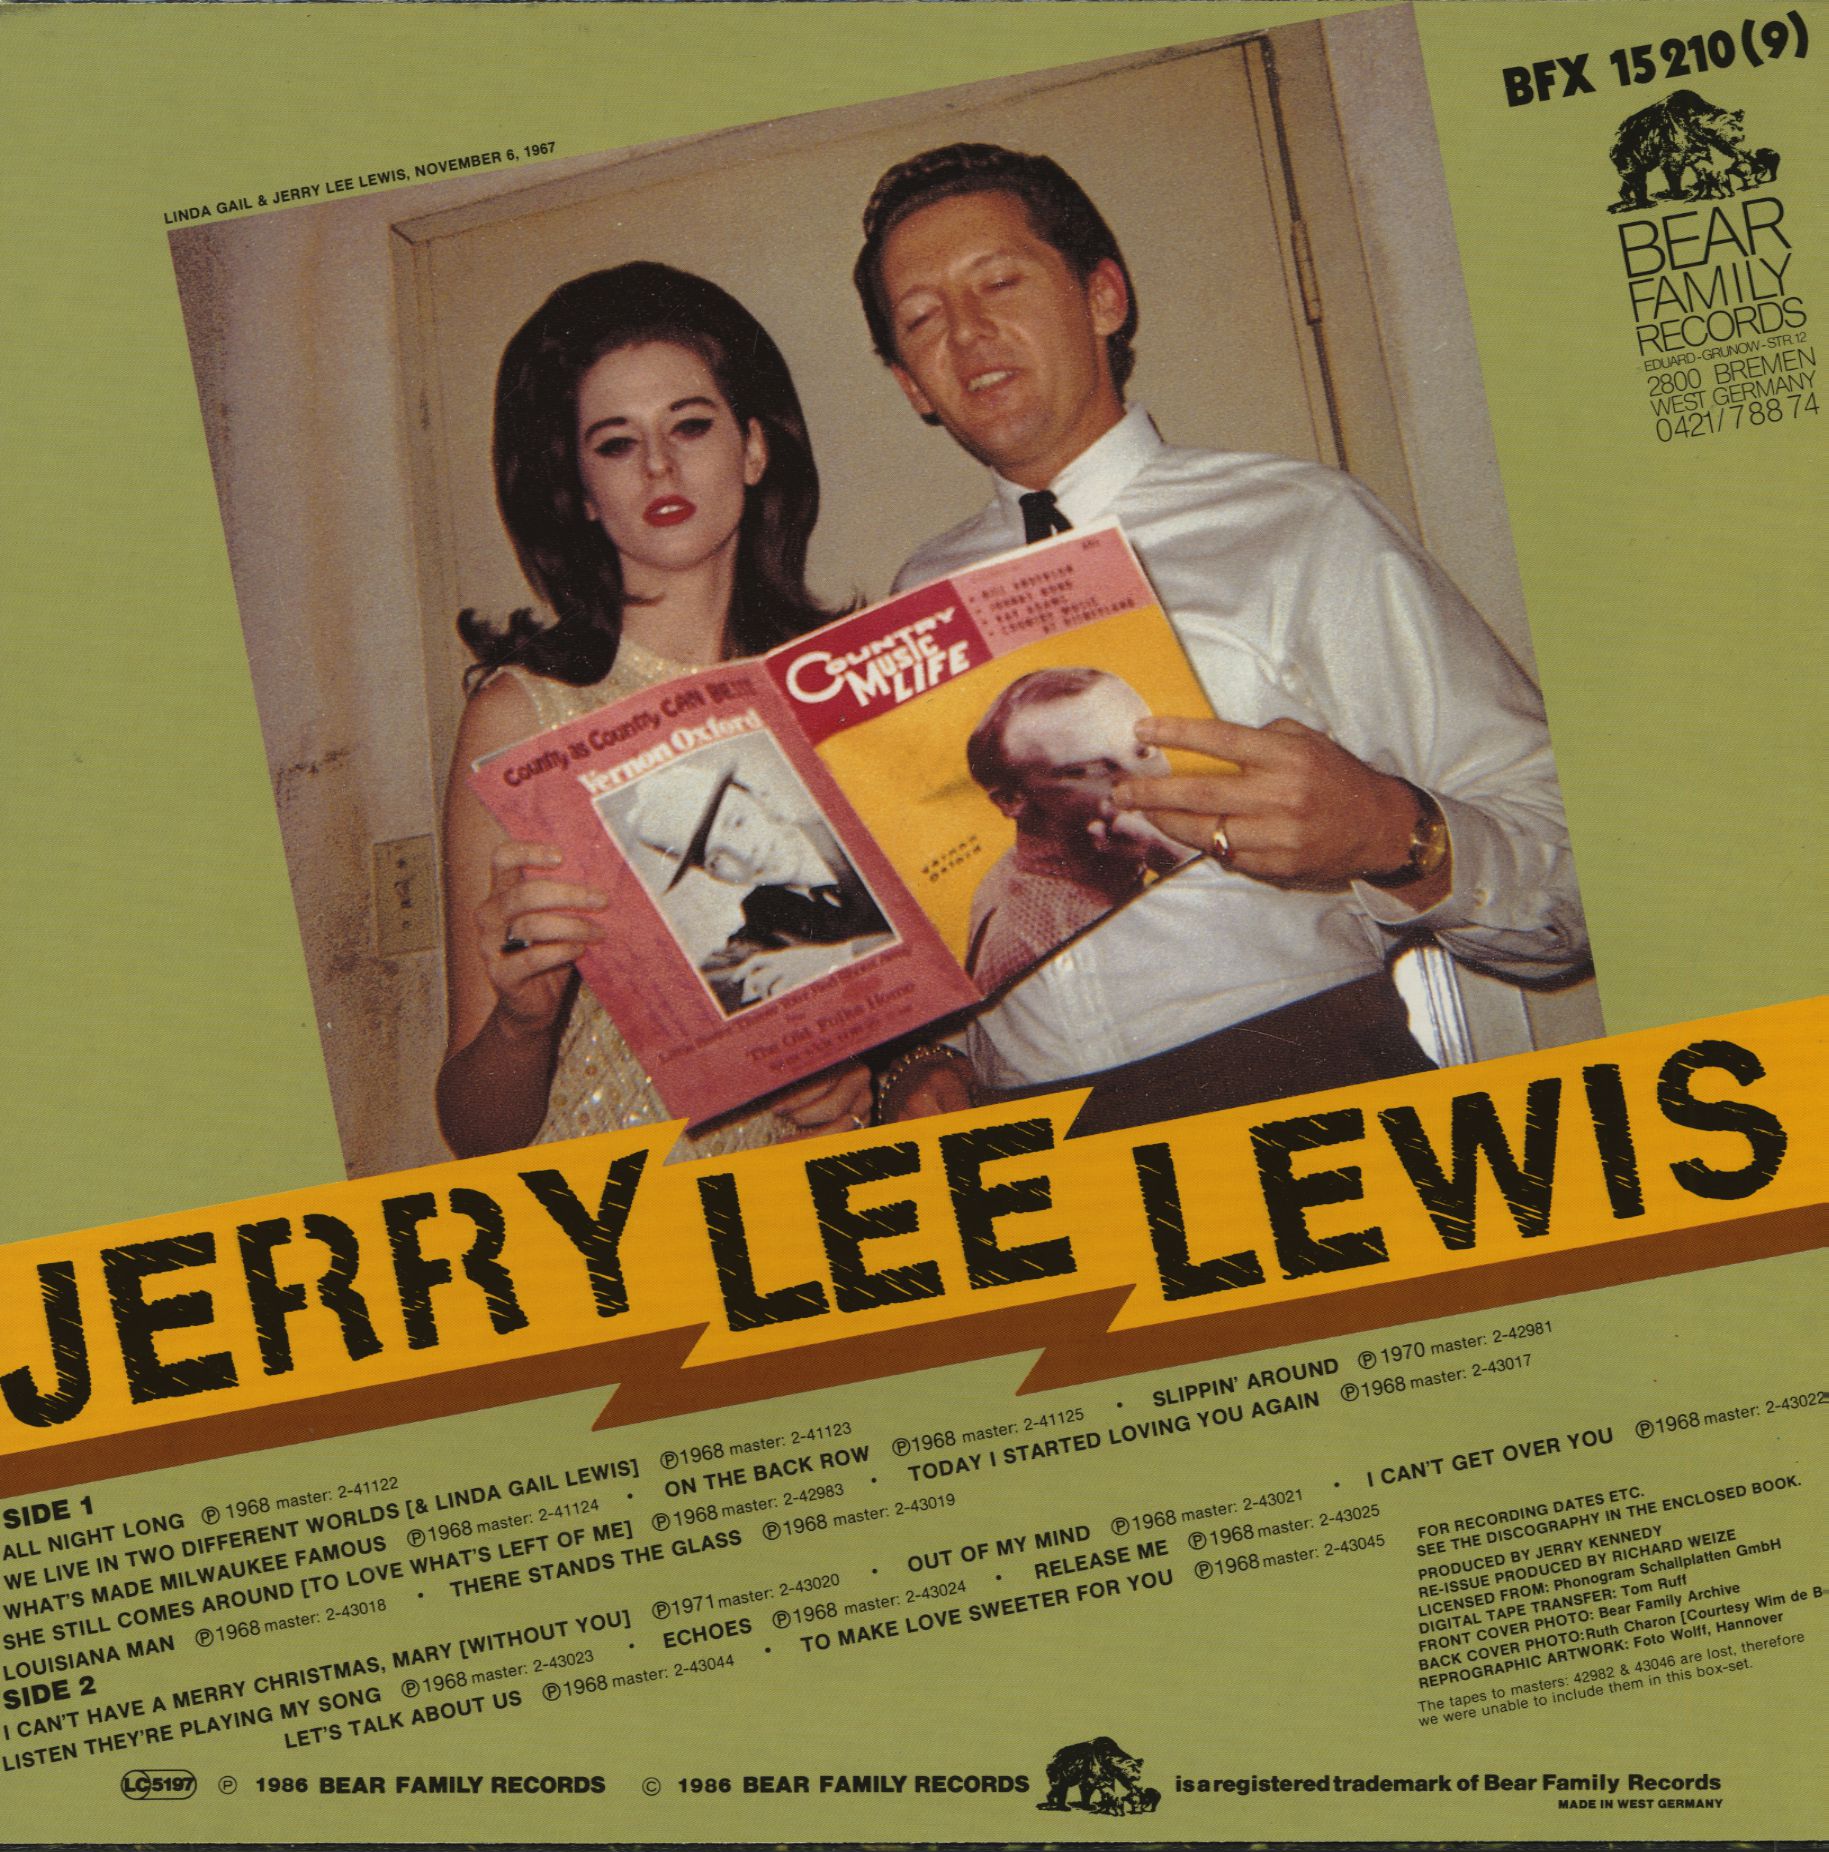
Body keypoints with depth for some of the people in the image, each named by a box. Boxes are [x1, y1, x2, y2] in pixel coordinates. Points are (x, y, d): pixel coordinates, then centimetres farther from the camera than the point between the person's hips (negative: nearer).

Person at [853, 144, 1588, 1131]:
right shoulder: (922, 600, 17)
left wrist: (1388, 836, -19)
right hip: (1025, 1140, 6)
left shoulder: (1303, 524, 5)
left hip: (1301, 1089, -6)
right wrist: (920, 1060, 2)